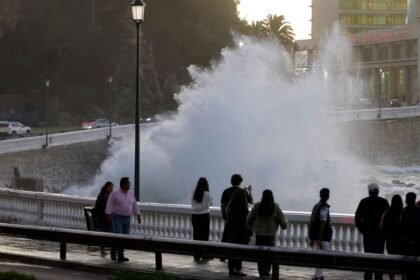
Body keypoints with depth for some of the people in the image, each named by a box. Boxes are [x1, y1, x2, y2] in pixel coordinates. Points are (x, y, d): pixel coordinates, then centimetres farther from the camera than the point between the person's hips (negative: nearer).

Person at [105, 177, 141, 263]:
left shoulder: (130, 194, 10)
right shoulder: (115, 193, -7)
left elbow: (134, 205, 15)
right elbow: (109, 205, -8)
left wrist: (138, 216, 13)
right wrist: (109, 215, -15)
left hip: (127, 218, 5)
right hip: (117, 218, -5)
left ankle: (120, 255, 9)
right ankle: (113, 252, 4)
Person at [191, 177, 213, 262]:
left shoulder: (194, 194, -1)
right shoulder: (206, 194, -12)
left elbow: (192, 204, 7)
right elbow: (210, 203, 1)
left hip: (195, 216, 4)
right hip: (204, 216, -4)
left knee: (196, 235, 8)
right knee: (204, 235, 3)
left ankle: (196, 256, 12)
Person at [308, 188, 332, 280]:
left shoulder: (316, 206, 12)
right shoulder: (324, 208, -15)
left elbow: (311, 222, 15)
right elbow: (322, 224, -20)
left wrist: (311, 238, 20)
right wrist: (320, 239, -21)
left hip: (316, 236, 9)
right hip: (323, 237, -9)